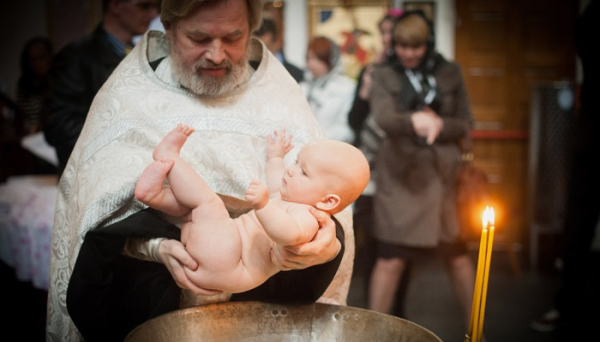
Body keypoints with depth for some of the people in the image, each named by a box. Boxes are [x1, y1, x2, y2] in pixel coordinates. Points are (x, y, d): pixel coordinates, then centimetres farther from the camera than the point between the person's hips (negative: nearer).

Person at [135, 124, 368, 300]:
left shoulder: (306, 217, -16)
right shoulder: (293, 199, 17)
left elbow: (290, 234, -41)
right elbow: (276, 187, 42)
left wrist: (263, 205, -56)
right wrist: (274, 158, 52)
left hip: (220, 262, -11)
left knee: (208, 201, -22)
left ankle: (168, 157, -3)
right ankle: (155, 194, -6)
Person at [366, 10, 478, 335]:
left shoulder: (449, 72, 7)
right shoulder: (383, 75, 1)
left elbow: (464, 123, 8)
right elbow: (383, 116, -17)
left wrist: (440, 126, -13)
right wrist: (413, 121, -38)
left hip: (442, 175, 2)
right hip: (399, 176, -2)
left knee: (458, 256, 10)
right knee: (390, 260, -1)